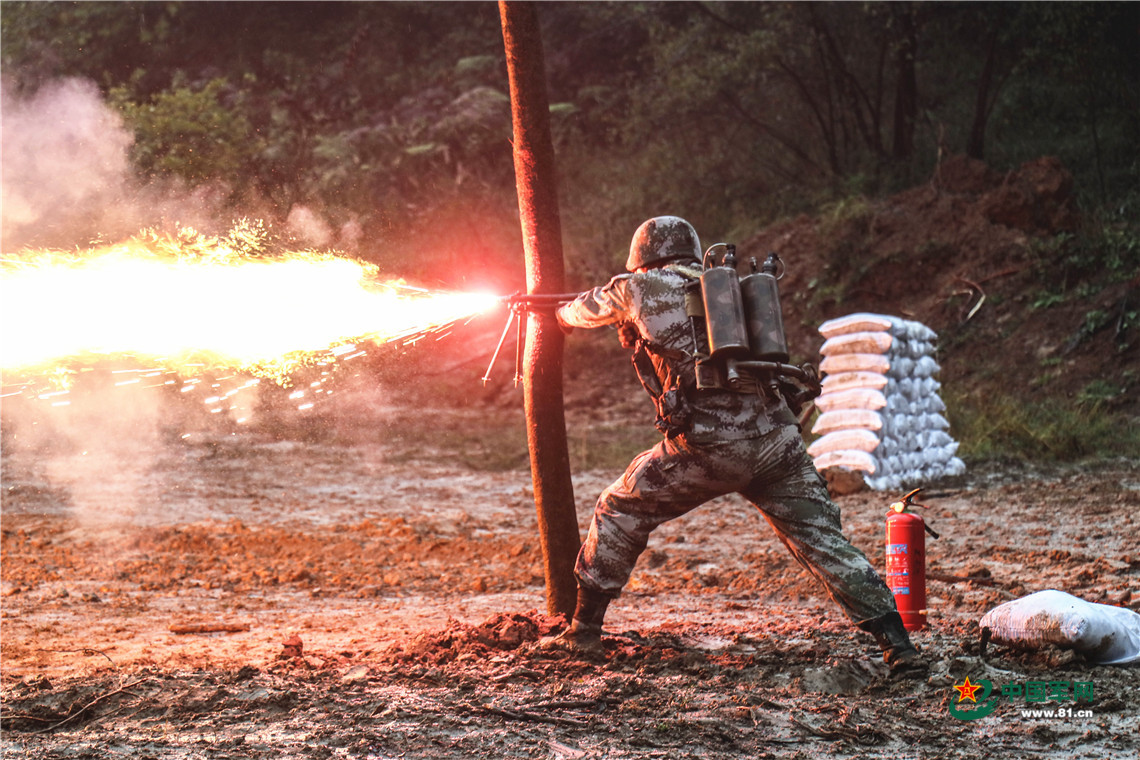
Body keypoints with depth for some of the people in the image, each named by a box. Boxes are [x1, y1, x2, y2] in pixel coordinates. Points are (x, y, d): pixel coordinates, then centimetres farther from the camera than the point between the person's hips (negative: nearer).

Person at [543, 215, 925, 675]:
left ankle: (584, 630, 23)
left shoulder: (641, 288, 9)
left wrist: (561, 314, 53)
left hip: (709, 446, -4)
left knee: (619, 511, 17)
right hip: (776, 440, 4)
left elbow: (589, 308, 31)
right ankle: (898, 646, -6)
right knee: (822, 541, 5)